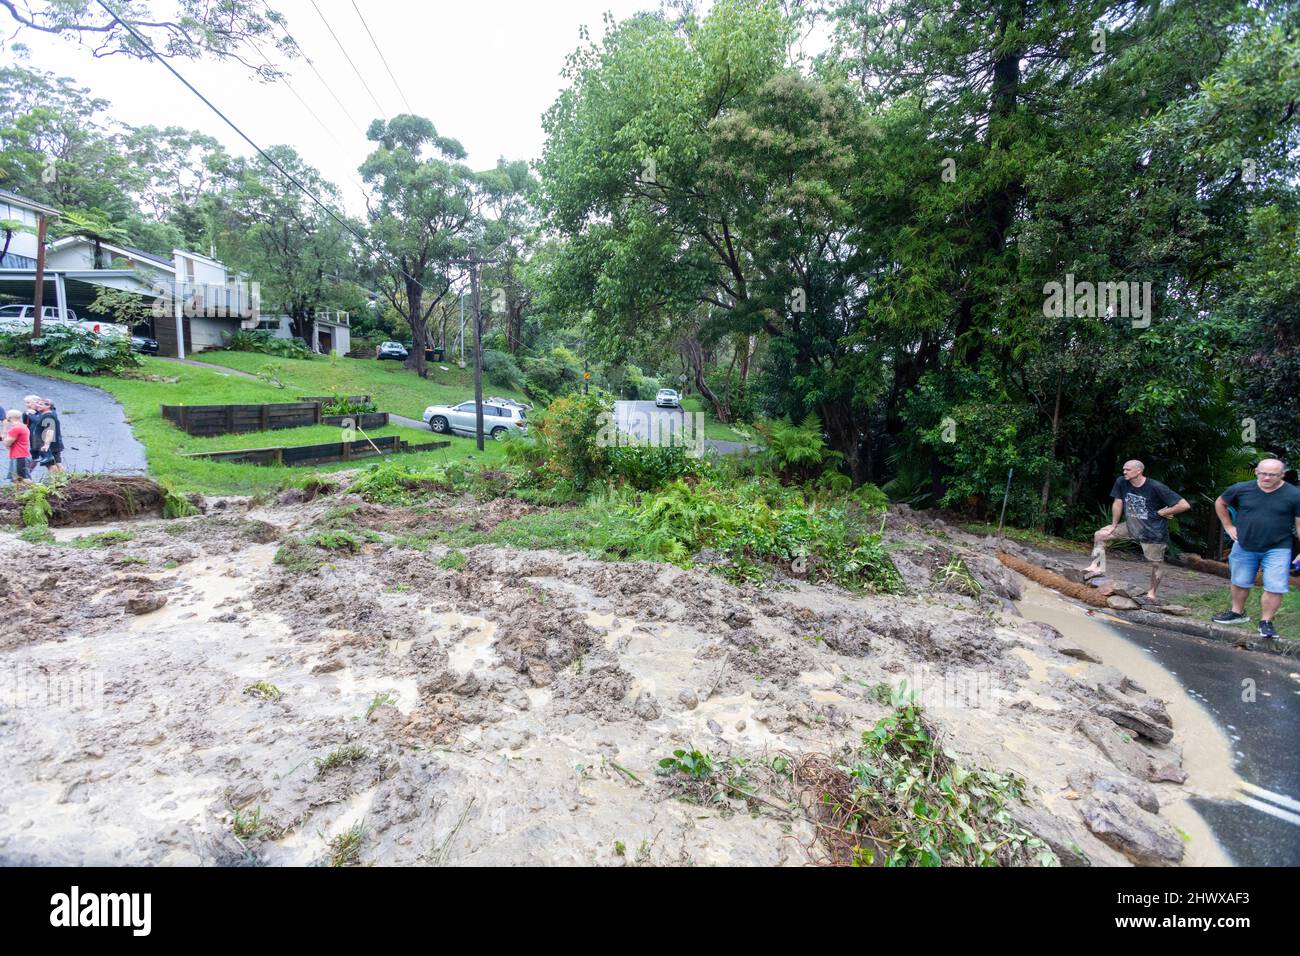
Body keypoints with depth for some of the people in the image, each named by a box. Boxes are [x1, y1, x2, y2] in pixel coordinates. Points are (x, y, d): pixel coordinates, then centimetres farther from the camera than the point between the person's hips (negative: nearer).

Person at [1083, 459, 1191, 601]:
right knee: (1100, 535, -1)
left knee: (1157, 563, 6)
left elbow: (1184, 505, -19)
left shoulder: (1156, 487, -21)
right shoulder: (1121, 482, -8)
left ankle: (1152, 592, 23)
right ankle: (1098, 567, -1)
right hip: (1131, 526, 5)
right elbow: (1117, 504, 0)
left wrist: (1162, 512, -11)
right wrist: (1114, 526, 3)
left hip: (1153, 531, -5)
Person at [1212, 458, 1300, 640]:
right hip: (1244, 547, 2)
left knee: (1275, 587, -5)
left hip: (1277, 549, -2)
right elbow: (1220, 503, 13)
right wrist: (1228, 526, 7)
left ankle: (1266, 621, 11)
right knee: (1240, 583, 15)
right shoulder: (1240, 489, -5)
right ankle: (1238, 613, 33)